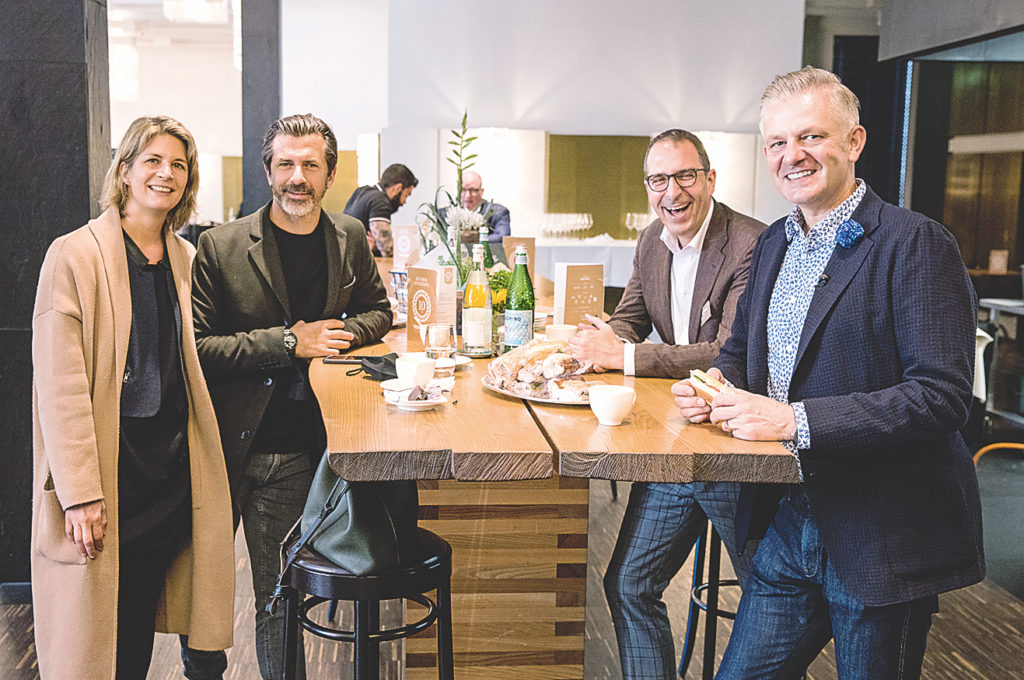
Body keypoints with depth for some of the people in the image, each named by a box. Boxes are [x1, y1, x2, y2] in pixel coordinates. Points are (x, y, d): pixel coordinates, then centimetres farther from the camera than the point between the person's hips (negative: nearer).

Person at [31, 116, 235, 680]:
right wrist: (80, 492, -17)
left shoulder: (184, 259, 9)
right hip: (110, 461, -5)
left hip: (171, 460, 6)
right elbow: (60, 384, -14)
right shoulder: (74, 255, -10)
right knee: (94, 631, 5)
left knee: (141, 621, 15)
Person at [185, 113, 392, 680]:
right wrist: (287, 341, -17)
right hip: (226, 447, -1)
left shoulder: (349, 239, 5)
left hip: (295, 456, 1)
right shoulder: (221, 246, -7)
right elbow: (196, 347, -10)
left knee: (277, 600, 9)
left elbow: (378, 312, 19)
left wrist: (337, 332, -3)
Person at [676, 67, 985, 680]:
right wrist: (718, 383, -2)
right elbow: (742, 346, 22)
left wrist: (797, 421, -25)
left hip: (881, 536, -6)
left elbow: (943, 395, -22)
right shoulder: (774, 243, 9)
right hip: (788, 523, 6)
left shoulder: (915, 244, -14)